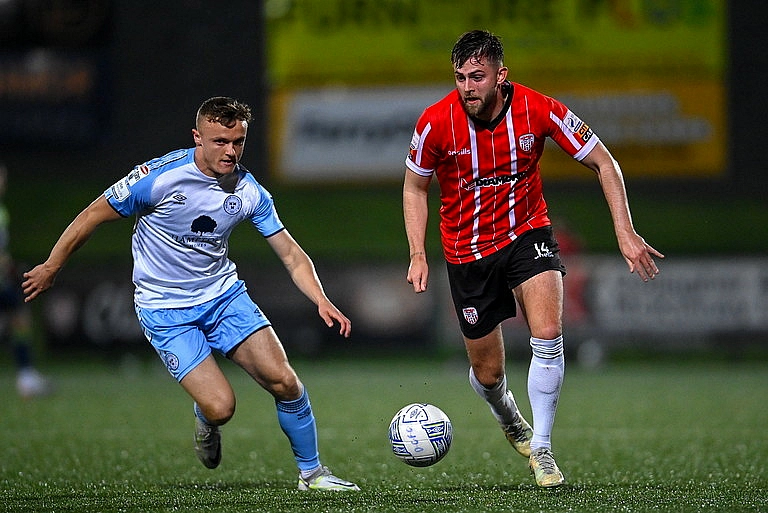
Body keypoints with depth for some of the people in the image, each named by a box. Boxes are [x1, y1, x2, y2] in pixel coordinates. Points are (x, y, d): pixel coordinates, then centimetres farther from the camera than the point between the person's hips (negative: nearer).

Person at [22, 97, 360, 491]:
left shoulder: (249, 191, -7)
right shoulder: (159, 177, -20)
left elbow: (291, 255, -1)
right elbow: (93, 216, -7)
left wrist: (322, 300, -18)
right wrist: (51, 267, 1)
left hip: (224, 294, 4)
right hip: (165, 309, -4)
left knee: (283, 381, -13)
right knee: (220, 407, -17)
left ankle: (312, 473, 7)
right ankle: (205, 421, 22)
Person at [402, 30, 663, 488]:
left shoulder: (539, 109, -18)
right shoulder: (436, 122, -18)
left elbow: (603, 162, -8)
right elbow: (415, 188, 1)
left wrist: (625, 232, -15)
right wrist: (418, 255, -9)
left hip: (527, 233, -1)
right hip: (467, 251, 1)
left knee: (548, 333, -25)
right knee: (488, 373, 7)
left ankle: (541, 448, -11)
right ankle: (511, 420, 44)